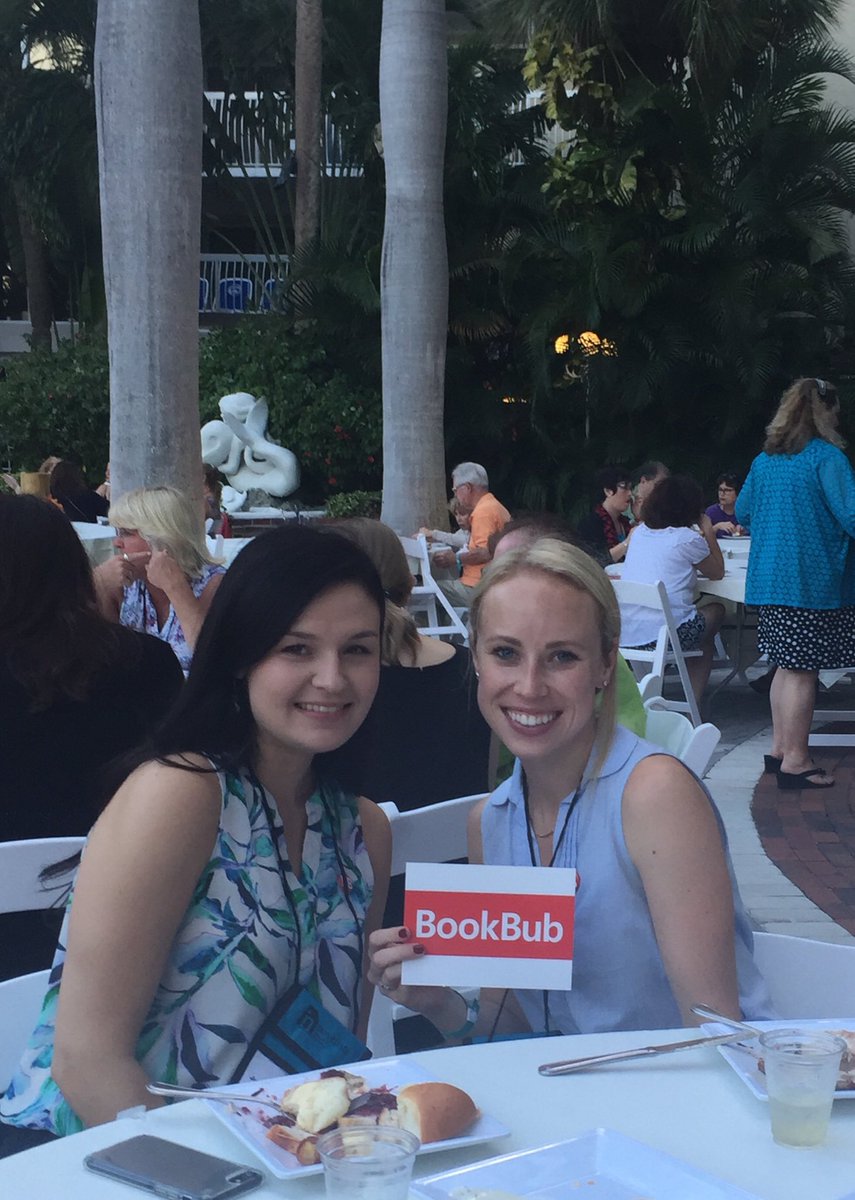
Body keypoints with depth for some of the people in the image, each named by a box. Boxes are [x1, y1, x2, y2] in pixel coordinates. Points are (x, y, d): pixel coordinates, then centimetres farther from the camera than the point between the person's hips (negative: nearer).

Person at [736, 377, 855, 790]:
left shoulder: (763, 460, 10)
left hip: (770, 578, 7)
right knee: (801, 670, -3)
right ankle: (795, 761, 2)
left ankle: (780, 749, 23)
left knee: (787, 666, 16)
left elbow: (742, 513, 19)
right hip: (813, 581, -7)